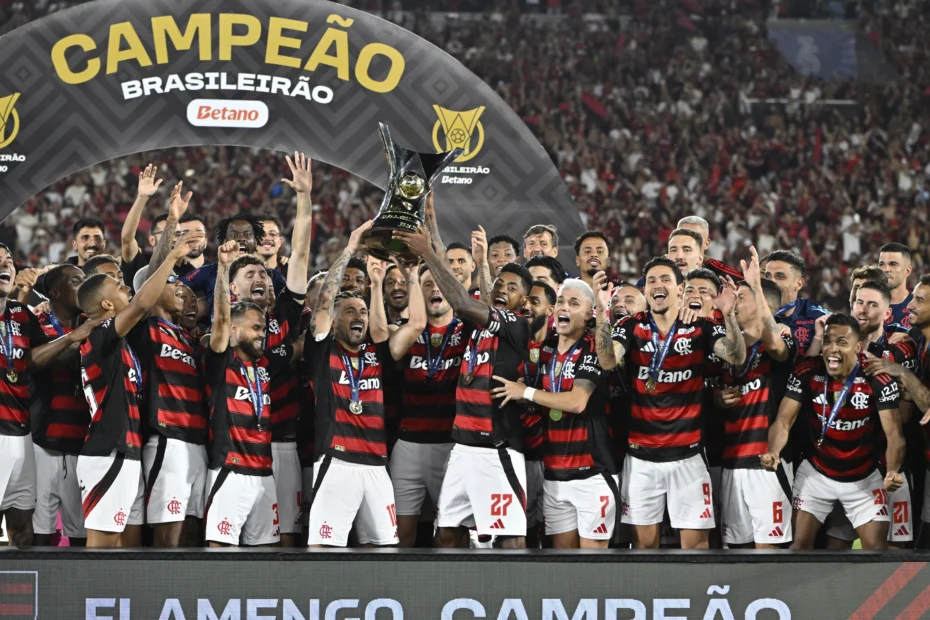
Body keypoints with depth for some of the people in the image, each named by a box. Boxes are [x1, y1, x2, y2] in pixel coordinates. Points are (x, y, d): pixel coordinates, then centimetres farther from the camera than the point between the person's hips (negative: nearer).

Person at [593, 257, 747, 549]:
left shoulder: (701, 327, -1)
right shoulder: (632, 326, 1)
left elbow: (737, 357, -16)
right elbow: (607, 361, -17)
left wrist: (729, 316, -34)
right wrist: (602, 311, -30)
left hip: (687, 454, -1)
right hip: (641, 456, 1)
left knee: (696, 542, -1)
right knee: (644, 541, 7)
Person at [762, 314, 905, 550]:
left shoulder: (878, 379, -21)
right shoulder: (806, 373, -16)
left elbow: (893, 433, -25)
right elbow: (784, 421, -18)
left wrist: (893, 471, -46)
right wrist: (773, 453, -41)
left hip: (864, 478, -1)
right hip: (816, 473, 1)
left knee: (877, 547, -3)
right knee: (800, 543, -2)